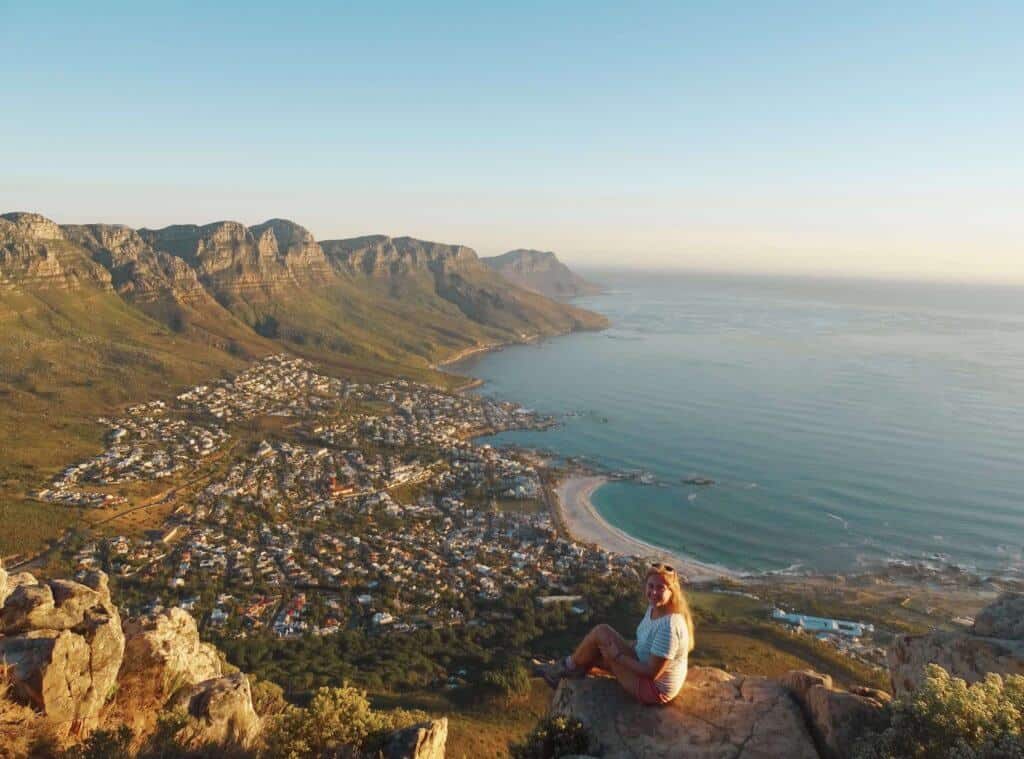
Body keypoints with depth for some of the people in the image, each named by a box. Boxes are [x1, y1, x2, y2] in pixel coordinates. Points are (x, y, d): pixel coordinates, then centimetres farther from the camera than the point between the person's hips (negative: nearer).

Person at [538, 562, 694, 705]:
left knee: (601, 632, -8)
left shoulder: (668, 627, -33)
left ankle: (569, 667, 15)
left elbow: (652, 673, -28)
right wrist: (621, 648, -1)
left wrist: (618, 656, -19)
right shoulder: (655, 607, -5)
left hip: (654, 689, -9)